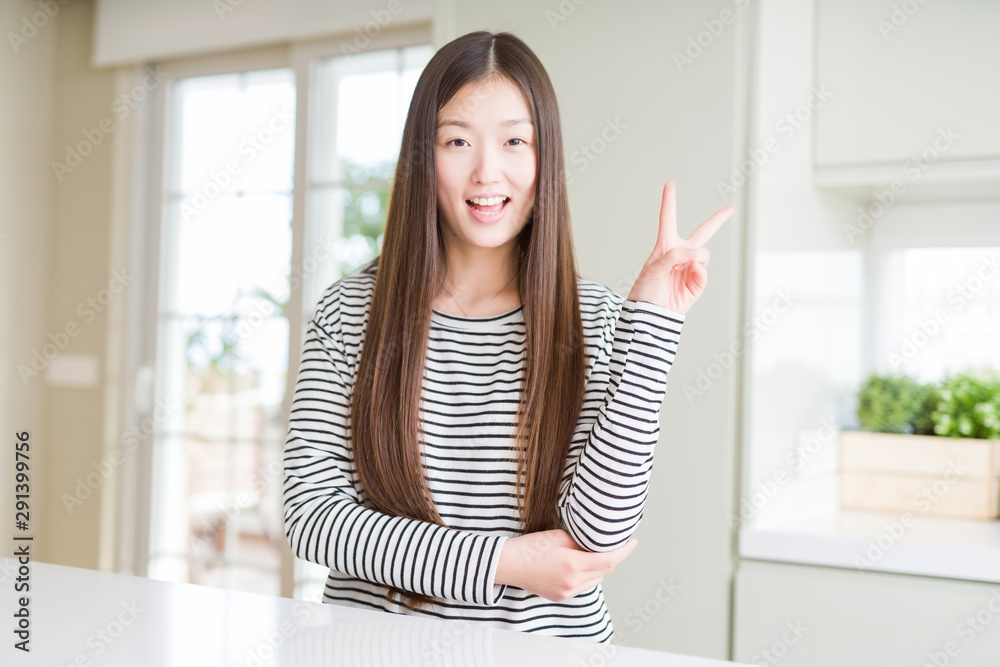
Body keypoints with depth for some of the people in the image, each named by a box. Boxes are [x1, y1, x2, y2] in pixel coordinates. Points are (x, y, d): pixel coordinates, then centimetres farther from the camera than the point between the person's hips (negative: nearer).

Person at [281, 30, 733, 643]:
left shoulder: (597, 321, 1)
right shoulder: (350, 311, 2)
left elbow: (599, 536, -9)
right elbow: (310, 512, -3)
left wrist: (652, 322, -13)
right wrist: (500, 562, -9)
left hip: (543, 640, -1)